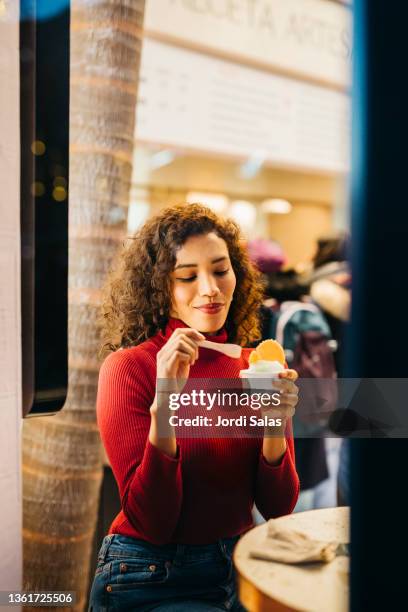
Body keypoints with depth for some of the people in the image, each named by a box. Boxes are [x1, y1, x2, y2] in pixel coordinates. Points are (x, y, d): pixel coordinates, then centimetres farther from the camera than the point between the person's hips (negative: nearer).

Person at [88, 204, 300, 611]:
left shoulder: (254, 367, -1)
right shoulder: (128, 367, -14)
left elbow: (278, 508, -2)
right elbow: (151, 524, -17)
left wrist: (275, 426, -21)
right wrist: (164, 402, -29)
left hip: (238, 570, 5)